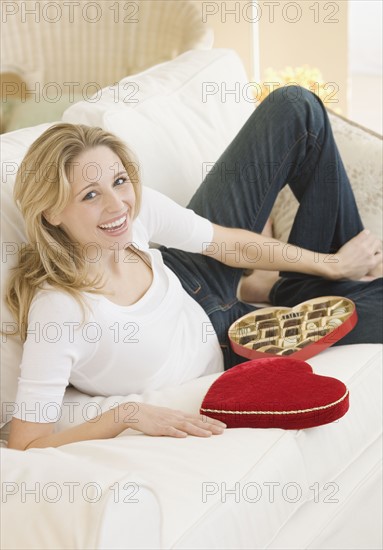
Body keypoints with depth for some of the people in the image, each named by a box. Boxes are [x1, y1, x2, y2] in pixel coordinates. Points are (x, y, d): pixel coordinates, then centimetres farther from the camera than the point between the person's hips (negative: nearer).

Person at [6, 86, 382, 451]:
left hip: (192, 294, 5)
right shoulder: (60, 308, -41)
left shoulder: (137, 205, -25)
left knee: (294, 106, -1)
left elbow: (232, 245, -8)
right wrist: (126, 414, -44)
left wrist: (334, 264, -2)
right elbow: (25, 445, -37)